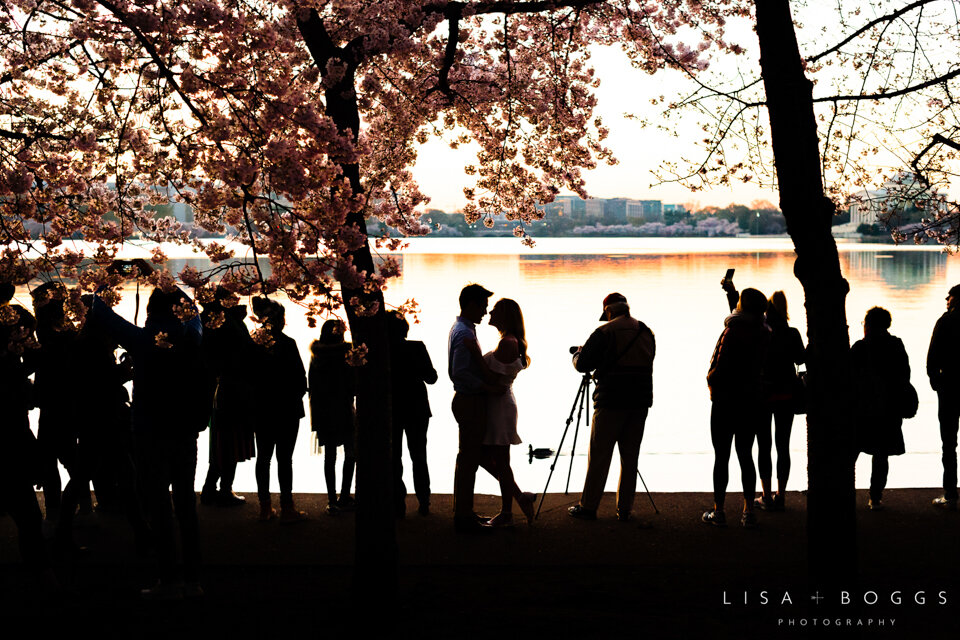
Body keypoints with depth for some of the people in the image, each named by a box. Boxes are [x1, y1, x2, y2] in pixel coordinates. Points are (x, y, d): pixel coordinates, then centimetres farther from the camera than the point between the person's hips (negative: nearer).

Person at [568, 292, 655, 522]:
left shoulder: (605, 332, -7)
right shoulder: (647, 332, 10)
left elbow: (582, 364, -8)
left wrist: (578, 353, 15)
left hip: (611, 402, -5)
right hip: (641, 400, 5)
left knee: (599, 455, 2)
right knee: (630, 456, 9)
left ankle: (588, 507, 7)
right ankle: (624, 509, 10)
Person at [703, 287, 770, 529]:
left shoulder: (732, 332, -17)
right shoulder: (763, 334, 4)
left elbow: (721, 367, -19)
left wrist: (711, 382, 3)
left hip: (727, 401, -6)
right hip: (753, 400, 6)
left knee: (721, 457, 2)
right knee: (746, 456, 11)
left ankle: (718, 511, 7)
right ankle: (749, 511, 8)